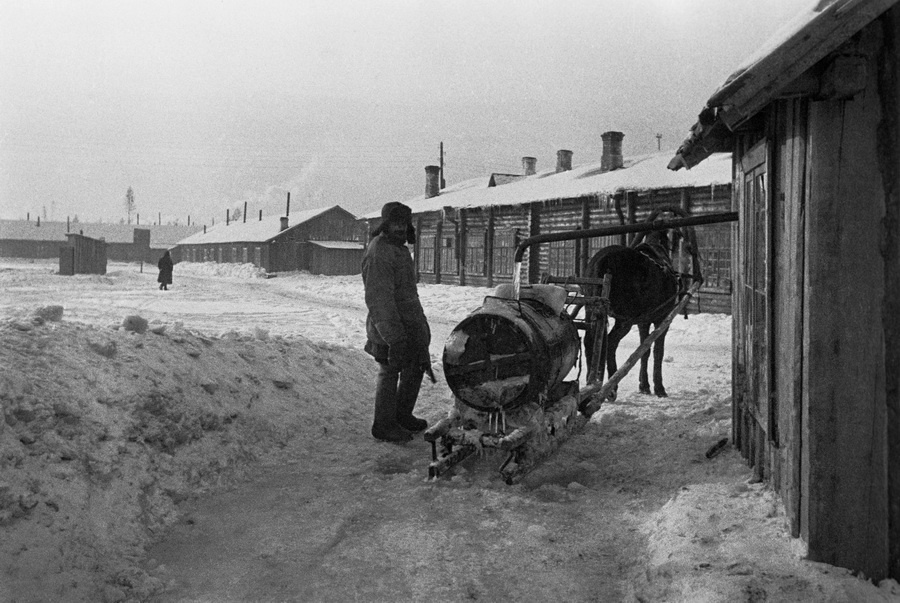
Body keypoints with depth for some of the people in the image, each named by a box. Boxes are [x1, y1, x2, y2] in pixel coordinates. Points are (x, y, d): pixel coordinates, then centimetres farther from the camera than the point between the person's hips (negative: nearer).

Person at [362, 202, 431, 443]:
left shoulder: (400, 249, 15)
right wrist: (394, 337, -26)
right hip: (391, 326, -10)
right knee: (389, 372, 1)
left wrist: (419, 322, 28)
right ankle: (383, 425, 14)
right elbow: (378, 299, -24)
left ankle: (402, 416, 31)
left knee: (417, 368, 16)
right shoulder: (378, 253, -18)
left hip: (411, 322, 10)